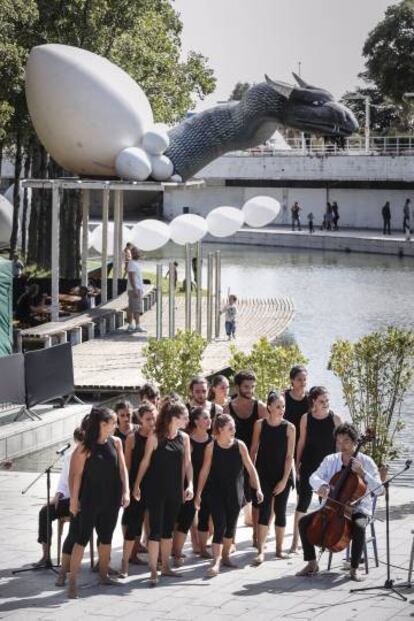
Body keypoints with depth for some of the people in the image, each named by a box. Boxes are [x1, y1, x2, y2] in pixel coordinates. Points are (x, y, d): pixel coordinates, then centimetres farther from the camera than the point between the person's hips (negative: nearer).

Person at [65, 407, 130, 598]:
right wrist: (74, 499, -10)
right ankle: (72, 580, -2)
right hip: (90, 499, -5)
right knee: (82, 539, -4)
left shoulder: (116, 442, 2)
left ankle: (103, 574, 29)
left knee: (106, 538, 15)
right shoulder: (85, 448, -13)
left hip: (111, 499, 5)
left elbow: (122, 467, 4)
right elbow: (77, 475, -11)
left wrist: (126, 491, -4)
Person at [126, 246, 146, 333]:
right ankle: (137, 326, -12)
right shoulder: (132, 263, -12)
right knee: (137, 309, -11)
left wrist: (141, 290, 23)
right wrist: (135, 289, -25)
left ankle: (130, 326, 7)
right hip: (134, 289, -10)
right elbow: (131, 277, -19)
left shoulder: (136, 263, 19)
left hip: (137, 289, 10)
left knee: (131, 308, 7)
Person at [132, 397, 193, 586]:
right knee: (155, 530, -5)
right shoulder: (155, 438, -11)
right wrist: (137, 484, -2)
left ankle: (166, 567, 24)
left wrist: (190, 485, -8)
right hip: (156, 490, -5)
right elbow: (145, 462, -4)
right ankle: (153, 571, -3)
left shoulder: (184, 438, 3)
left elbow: (187, 463, 4)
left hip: (175, 490, 5)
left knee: (168, 529, 14)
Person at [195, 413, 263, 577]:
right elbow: (205, 471, -2)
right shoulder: (211, 447, -6)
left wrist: (258, 488, -8)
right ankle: (216, 561, -15)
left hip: (235, 492, 3)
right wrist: (198, 493, -3)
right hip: (217, 492, -3)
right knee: (219, 526, -12)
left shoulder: (239, 445, -3)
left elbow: (250, 468, 0)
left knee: (231, 525, 12)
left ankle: (225, 555, 30)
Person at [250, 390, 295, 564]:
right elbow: (254, 450, 4)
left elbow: (289, 456, -6)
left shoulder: (289, 428, -5)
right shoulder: (260, 424, -3)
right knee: (264, 511, -8)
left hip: (282, 475, 0)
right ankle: (260, 551, -11)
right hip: (264, 474, 0)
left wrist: (284, 480, -10)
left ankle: (279, 548, 19)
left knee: (280, 511, 7)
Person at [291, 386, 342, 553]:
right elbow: (301, 442, 5)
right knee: (303, 502, -3)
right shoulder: (306, 418, -3)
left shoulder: (335, 419, -4)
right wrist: (297, 465, 5)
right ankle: (295, 539, 2)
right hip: (308, 465, 0)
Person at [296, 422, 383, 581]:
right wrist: (321, 485, -32)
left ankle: (354, 568, -18)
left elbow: (378, 490, -12)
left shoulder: (366, 462, -5)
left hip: (357, 510, -4)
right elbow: (314, 477, -9)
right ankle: (312, 564, -1)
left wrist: (362, 473, -24)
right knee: (304, 522, -15)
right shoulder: (330, 460, 4)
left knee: (359, 527, -37)